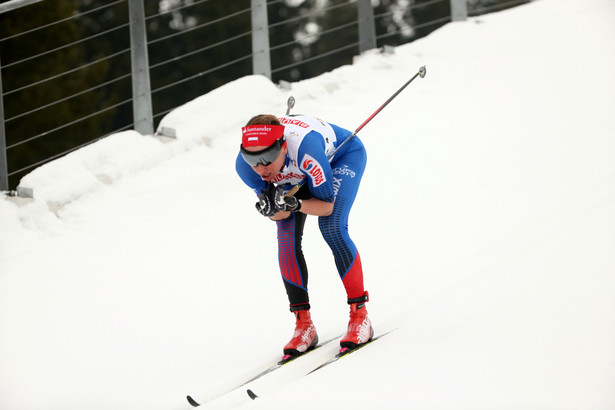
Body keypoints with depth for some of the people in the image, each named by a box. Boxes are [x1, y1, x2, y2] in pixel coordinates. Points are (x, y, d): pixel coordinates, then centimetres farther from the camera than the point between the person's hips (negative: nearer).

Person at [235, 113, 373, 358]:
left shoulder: (304, 147, -45)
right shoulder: (245, 165, -32)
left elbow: (326, 206, -32)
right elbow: (278, 215, -21)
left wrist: (296, 204, -50)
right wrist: (272, 209, -43)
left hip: (342, 155, -4)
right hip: (297, 176, 4)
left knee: (332, 228, -24)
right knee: (286, 239, -14)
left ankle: (359, 315, -15)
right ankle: (303, 325, -5)